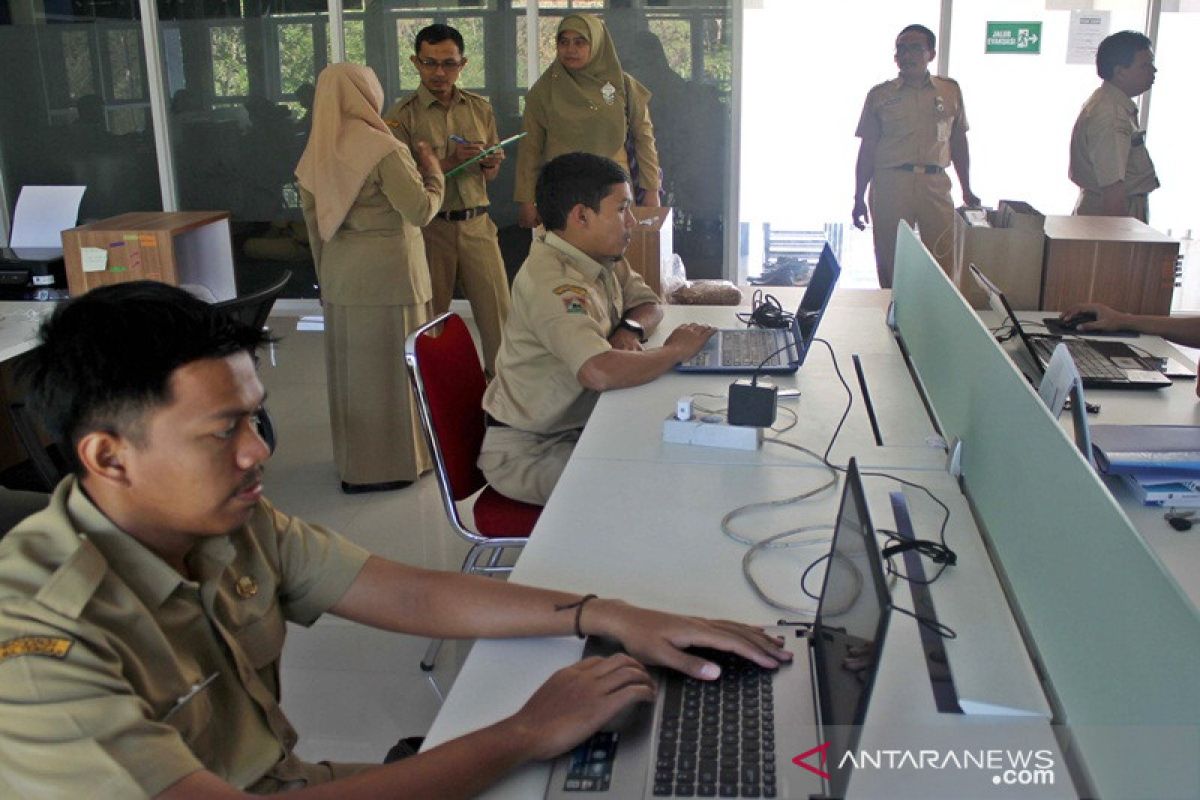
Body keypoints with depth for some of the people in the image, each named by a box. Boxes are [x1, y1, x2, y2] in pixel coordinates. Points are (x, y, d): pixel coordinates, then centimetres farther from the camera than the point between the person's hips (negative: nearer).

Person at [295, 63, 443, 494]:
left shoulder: (317, 153, 6)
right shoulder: (383, 149, -15)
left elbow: (314, 221, 11)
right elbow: (420, 210, -14)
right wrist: (433, 174, 4)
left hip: (339, 277, 7)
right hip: (387, 273, -7)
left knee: (350, 363, 15)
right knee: (389, 364, 3)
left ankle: (353, 457, 28)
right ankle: (391, 463, 13)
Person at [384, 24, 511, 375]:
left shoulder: (480, 108, 10)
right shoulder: (402, 116, -2)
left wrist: (491, 163, -5)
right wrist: (448, 162, -18)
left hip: (477, 224, 3)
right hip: (429, 227, -3)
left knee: (497, 312, 0)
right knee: (430, 316, 6)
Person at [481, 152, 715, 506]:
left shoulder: (602, 257, 2)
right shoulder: (553, 282, -28)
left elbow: (649, 303, 15)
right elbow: (600, 372, -41)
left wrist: (630, 328, -10)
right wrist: (676, 351, -24)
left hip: (576, 425, 9)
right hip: (527, 453, -9)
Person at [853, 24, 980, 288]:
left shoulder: (950, 91, 10)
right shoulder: (879, 95, 5)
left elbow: (958, 142, 16)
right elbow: (867, 149, 6)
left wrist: (966, 190, 15)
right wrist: (859, 199, 3)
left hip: (935, 184, 1)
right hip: (890, 184, -1)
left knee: (942, 262, -2)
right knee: (890, 260, 3)